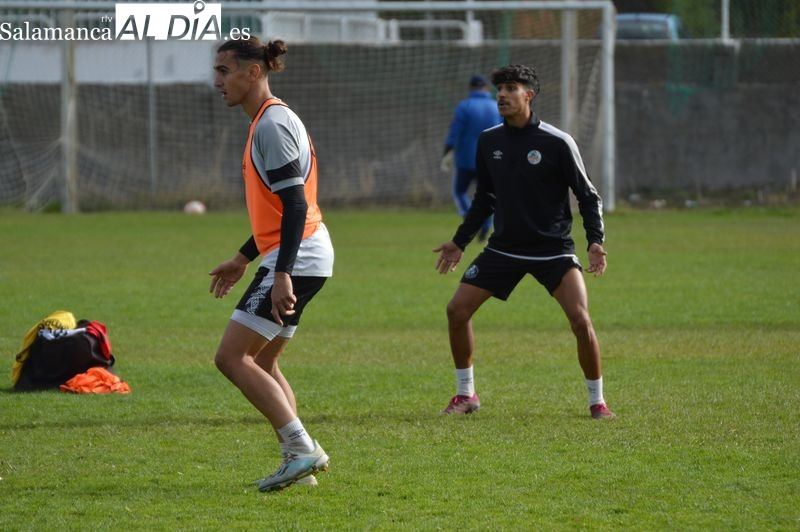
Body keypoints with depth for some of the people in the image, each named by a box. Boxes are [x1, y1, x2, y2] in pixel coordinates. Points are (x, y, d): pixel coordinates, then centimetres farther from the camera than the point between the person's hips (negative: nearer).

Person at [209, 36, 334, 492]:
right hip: (304, 255, 10)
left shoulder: (273, 124, -14)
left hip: (296, 258, -10)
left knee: (232, 357, -10)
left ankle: (302, 449, -14)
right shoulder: (271, 120, 17)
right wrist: (243, 259, 29)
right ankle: (299, 460, 12)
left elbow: (295, 204, -22)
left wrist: (282, 274, -27)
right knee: (261, 362, 14)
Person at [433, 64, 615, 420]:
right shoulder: (488, 141, 2)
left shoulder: (557, 143, -12)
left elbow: (588, 196, -6)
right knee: (457, 310, -4)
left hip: (553, 249, -4)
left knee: (581, 320, -18)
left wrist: (595, 241, -19)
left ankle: (597, 401, 0)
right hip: (504, 247, 4)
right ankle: (465, 394, 13)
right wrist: (460, 242, 14)